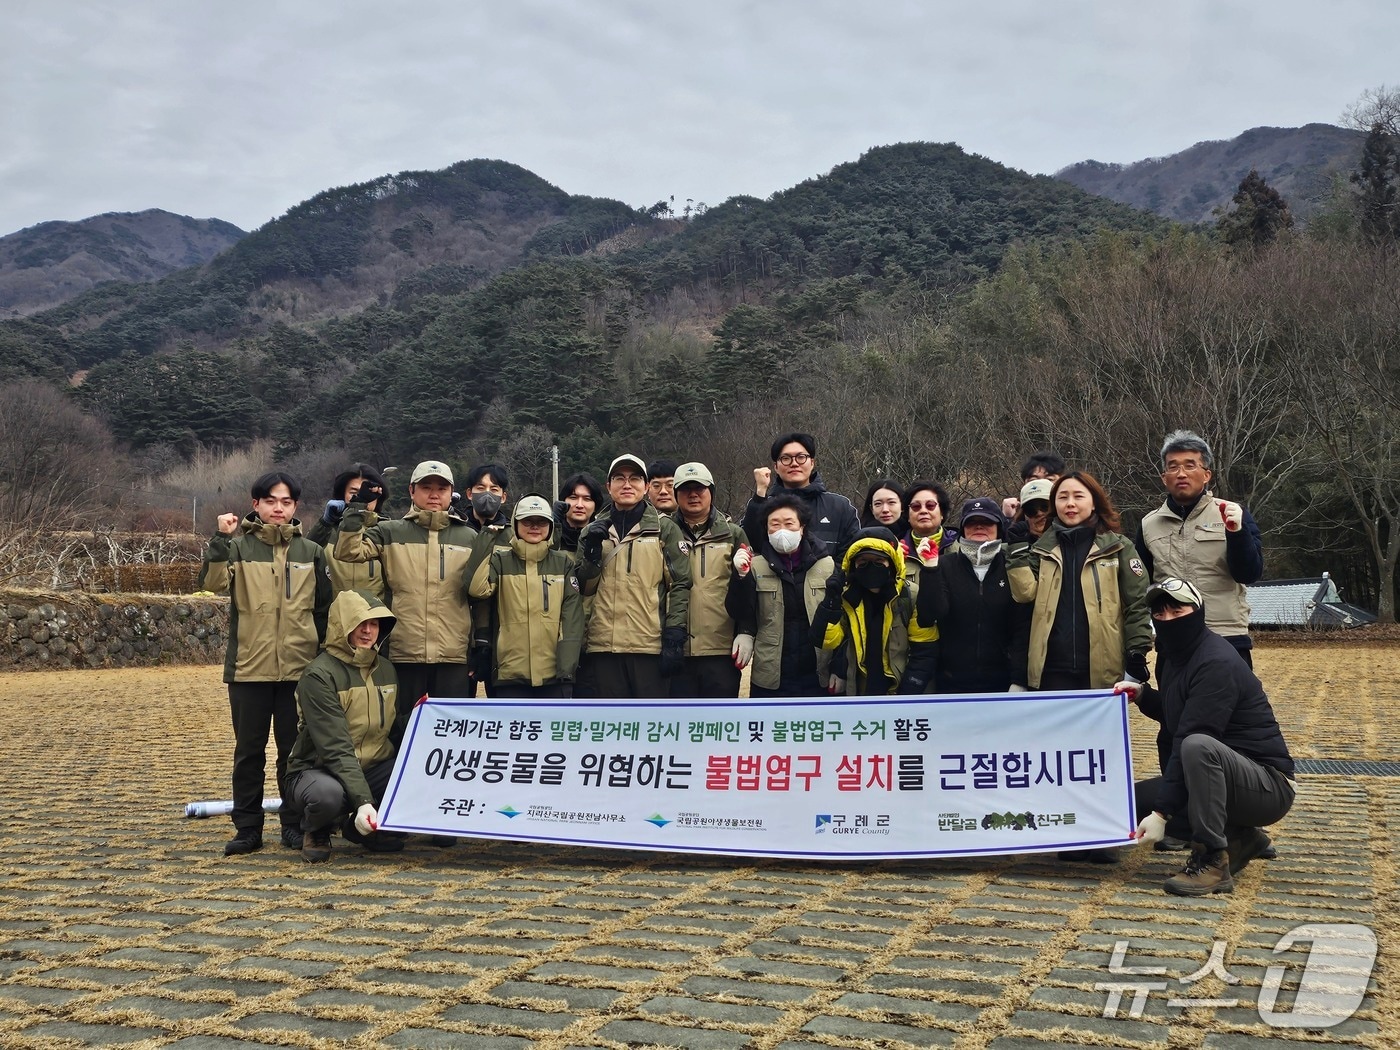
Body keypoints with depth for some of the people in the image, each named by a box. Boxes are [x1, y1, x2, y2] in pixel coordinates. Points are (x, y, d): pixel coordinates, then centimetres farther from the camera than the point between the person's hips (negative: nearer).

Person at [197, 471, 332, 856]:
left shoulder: (311, 552, 7)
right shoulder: (239, 547, 2)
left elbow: (324, 609, 11)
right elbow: (212, 582, -16)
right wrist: (221, 539, -26)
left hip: (299, 666, 1)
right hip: (249, 666, -1)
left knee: (296, 749, 7)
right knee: (249, 750, 7)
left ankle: (294, 825, 17)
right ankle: (247, 828, 15)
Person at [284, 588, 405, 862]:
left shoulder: (386, 669, 6)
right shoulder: (319, 674, -17)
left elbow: (396, 729, 13)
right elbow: (335, 748, -24)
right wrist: (362, 800, -33)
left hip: (373, 770, 6)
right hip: (319, 771, -6)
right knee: (327, 794, -42)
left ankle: (376, 826, 5)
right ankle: (316, 832, -3)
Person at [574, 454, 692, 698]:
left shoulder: (664, 529, 4)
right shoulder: (595, 531, 14)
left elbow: (680, 584, 0)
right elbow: (583, 589, 11)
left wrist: (675, 637, -9)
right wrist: (592, 552, -5)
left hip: (650, 644, -3)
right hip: (604, 644, 3)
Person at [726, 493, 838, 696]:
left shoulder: (827, 565, -1)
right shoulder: (756, 566, -2)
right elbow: (740, 615, -6)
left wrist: (840, 669, -1)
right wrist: (741, 575, -20)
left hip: (818, 676, 1)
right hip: (770, 678, 0)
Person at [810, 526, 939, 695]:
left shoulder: (912, 596, -9)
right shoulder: (846, 598, 0)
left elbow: (924, 653, -9)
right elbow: (824, 641, -7)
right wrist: (831, 599, -18)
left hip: (902, 698, -3)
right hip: (858, 696, 3)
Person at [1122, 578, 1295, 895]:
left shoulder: (1216, 662, -21)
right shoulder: (1172, 656, 7)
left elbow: (1188, 739, -27)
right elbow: (1175, 716, 22)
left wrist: (1161, 812, -30)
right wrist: (1143, 694, 2)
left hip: (1270, 785, -9)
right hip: (1218, 776, 9)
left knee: (1198, 746, -37)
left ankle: (1212, 862, -24)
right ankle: (1238, 839, 9)